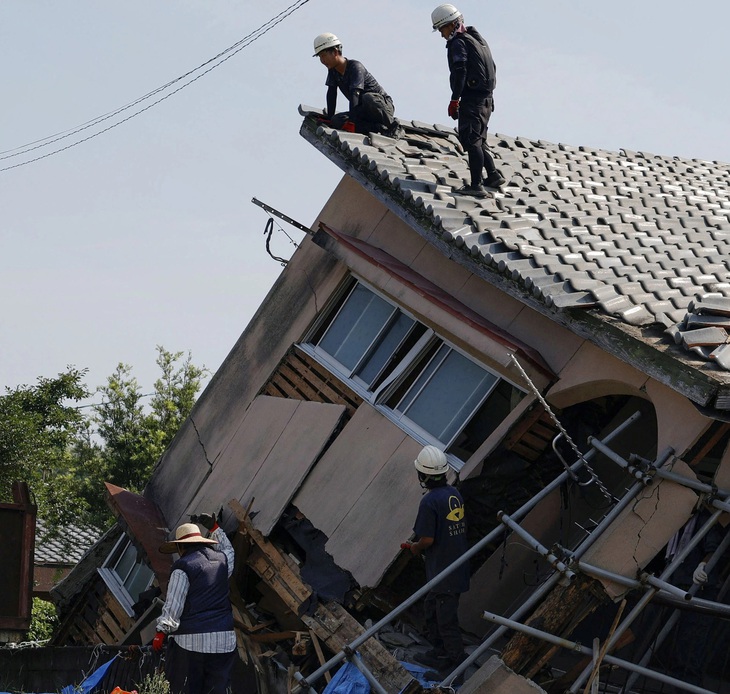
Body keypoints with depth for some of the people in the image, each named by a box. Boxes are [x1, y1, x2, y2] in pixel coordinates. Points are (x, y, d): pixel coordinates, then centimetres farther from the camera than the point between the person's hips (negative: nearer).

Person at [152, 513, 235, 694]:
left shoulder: (183, 567, -5)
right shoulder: (221, 560, 12)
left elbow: (173, 603, -9)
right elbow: (228, 550, 38)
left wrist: (161, 631, -3)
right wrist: (214, 528, 45)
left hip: (191, 640, -5)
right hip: (223, 638, 5)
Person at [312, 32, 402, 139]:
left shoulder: (355, 67, -21)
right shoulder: (333, 71, 3)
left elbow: (355, 94, -31)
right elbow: (331, 94, 1)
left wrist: (352, 121, -40)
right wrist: (329, 118, -7)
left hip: (384, 106, -7)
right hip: (363, 111, 7)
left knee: (367, 98, -41)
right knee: (336, 121, -19)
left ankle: (392, 125, -19)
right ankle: (379, 128, -20)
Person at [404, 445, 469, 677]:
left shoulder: (429, 501, -22)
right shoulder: (454, 493, 4)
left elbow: (428, 539, -22)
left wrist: (415, 547, 0)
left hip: (443, 571, -9)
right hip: (457, 564, 9)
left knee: (446, 617, 2)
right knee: (431, 608, 24)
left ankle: (457, 660, 11)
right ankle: (439, 651, 35)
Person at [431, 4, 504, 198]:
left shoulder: (458, 43, -9)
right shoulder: (478, 39, 20)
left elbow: (459, 71, -20)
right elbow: (492, 68, 24)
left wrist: (454, 99, -21)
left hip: (471, 99, -10)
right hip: (486, 98, 10)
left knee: (471, 140, -10)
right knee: (478, 140, 20)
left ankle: (476, 185, -14)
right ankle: (493, 176, 25)